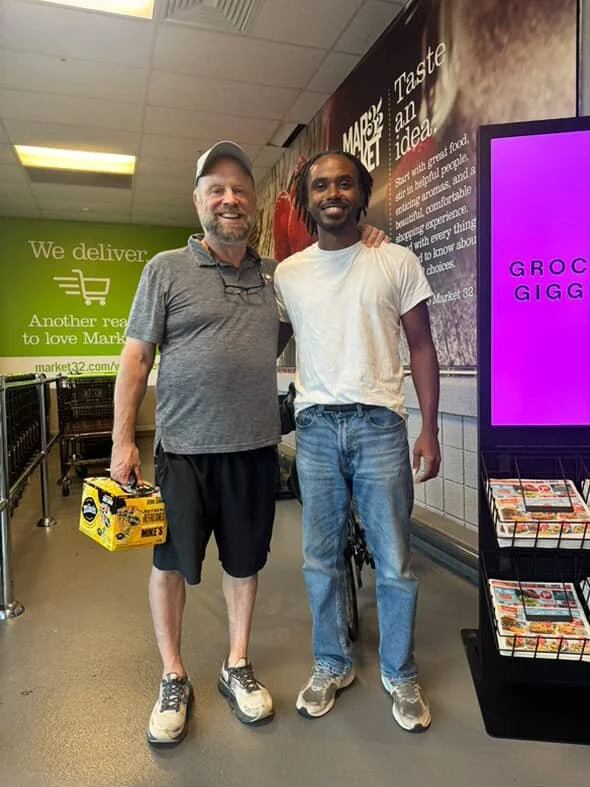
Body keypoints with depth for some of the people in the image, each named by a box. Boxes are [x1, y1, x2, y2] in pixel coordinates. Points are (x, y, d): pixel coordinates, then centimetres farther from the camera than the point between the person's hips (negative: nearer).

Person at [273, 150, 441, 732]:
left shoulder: (397, 263, 2)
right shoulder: (286, 274, 7)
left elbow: (421, 347, 3)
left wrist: (430, 432, -3)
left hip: (379, 423, -1)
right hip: (315, 426, 2)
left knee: (394, 562, 7)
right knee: (321, 559, 12)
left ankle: (400, 675, 30)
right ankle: (332, 666, 33)